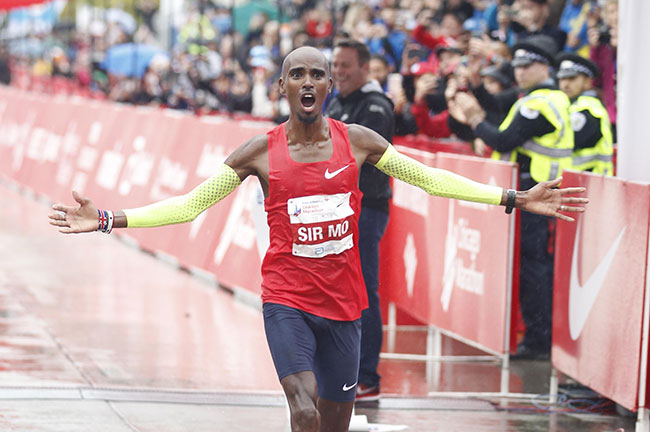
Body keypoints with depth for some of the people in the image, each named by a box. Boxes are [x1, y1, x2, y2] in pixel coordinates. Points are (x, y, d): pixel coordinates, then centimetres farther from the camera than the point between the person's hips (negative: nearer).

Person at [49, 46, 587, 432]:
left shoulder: (357, 140, 2)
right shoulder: (261, 152, -2)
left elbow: (431, 179, 9)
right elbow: (190, 204, 1)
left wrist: (514, 199, 5)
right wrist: (107, 219, -8)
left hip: (343, 301, 2)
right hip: (286, 300, -2)